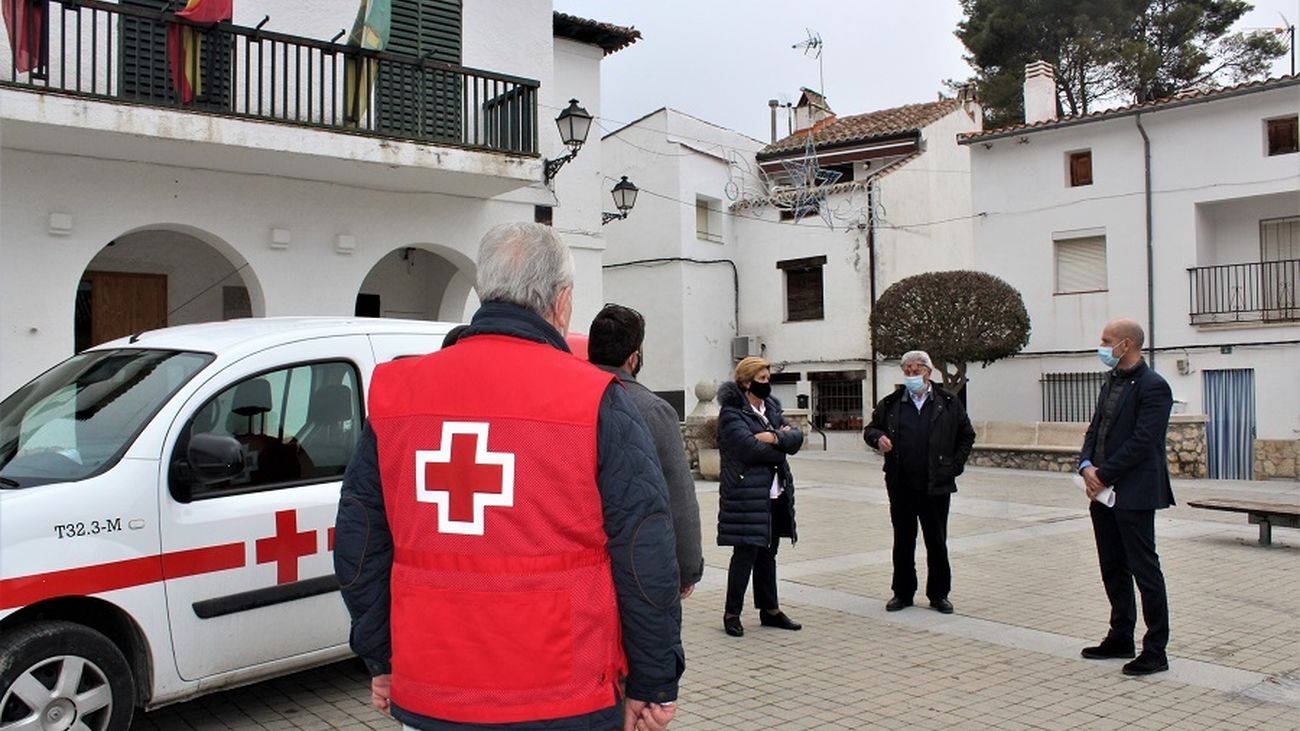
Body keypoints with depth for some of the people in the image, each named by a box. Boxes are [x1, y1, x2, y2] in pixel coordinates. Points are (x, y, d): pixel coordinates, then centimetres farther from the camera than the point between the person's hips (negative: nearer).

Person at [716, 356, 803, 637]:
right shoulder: (731, 413, -9)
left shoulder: (771, 408, 15)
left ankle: (770, 609, 23)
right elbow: (750, 448, -22)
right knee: (745, 553, -4)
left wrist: (775, 438, -17)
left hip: (775, 495, 7)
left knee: (767, 553, 14)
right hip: (746, 494, -7)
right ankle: (732, 613, 7)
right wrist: (781, 444, -7)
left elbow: (796, 437, 3)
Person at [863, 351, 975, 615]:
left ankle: (939, 594, 18)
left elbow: (967, 436, 11)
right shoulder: (890, 404, 6)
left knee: (937, 542, 6)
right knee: (903, 541, 8)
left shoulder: (949, 404, 4)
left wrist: (954, 466, 2)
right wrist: (878, 437, -10)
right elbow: (870, 428, 13)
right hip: (901, 486, 1)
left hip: (936, 486, -1)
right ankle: (903, 593, 19)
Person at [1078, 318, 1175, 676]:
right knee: (1113, 569, 15)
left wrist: (1103, 475, -16)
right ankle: (1121, 638, 26)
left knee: (1144, 569, -2)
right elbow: (1095, 428, 14)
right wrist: (1087, 466, -3)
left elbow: (1142, 442, -19)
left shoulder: (1153, 387, -13)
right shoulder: (1111, 383, 15)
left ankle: (1156, 651, 5)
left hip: (1135, 494, -9)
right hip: (1104, 491, 9)